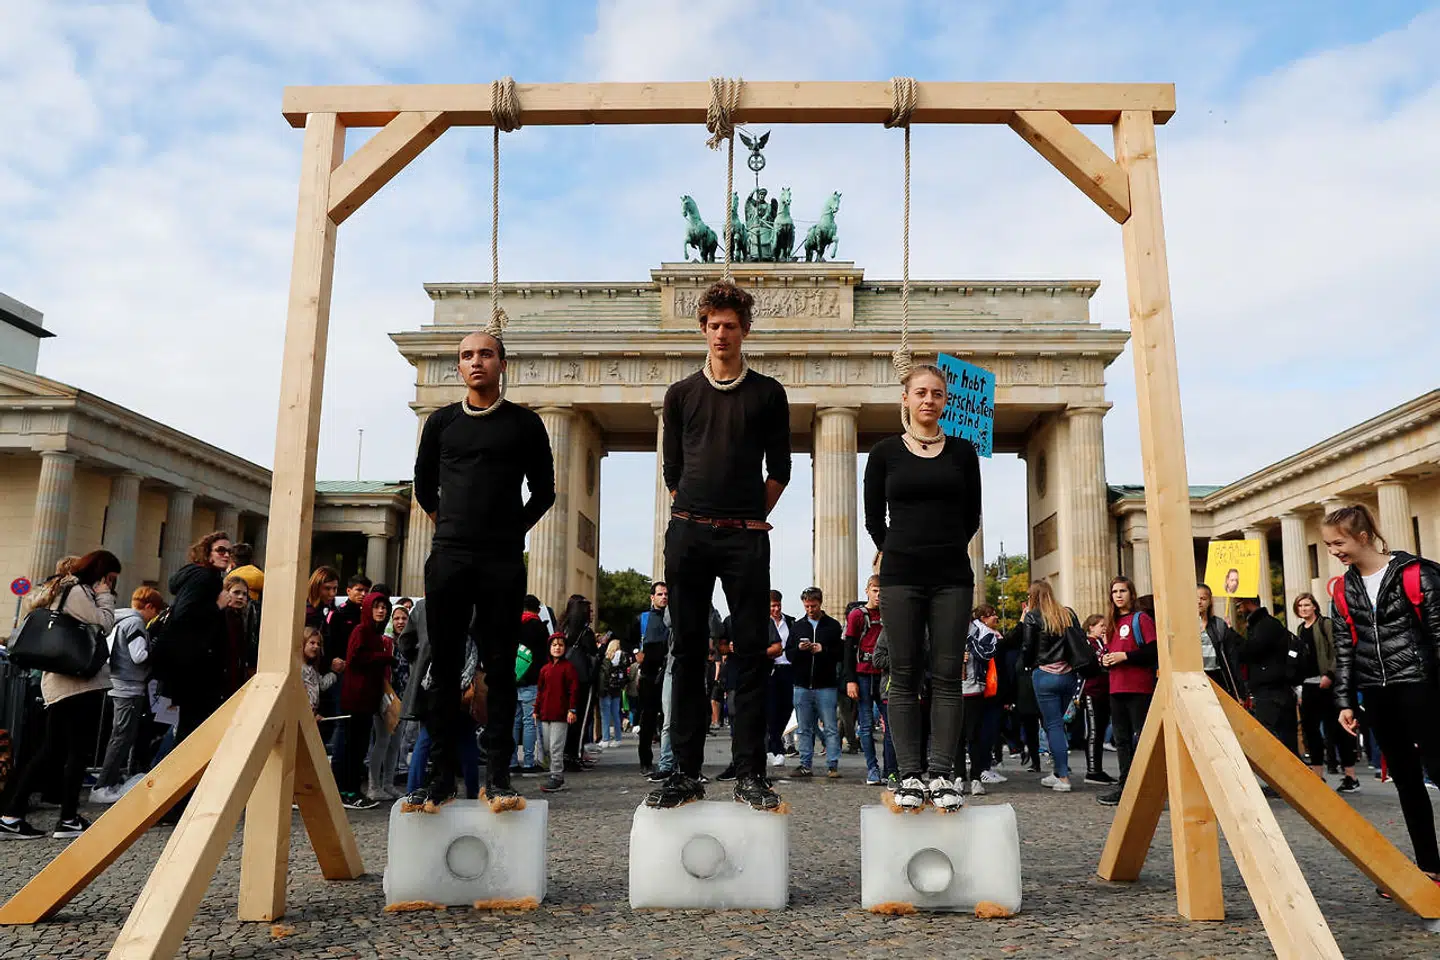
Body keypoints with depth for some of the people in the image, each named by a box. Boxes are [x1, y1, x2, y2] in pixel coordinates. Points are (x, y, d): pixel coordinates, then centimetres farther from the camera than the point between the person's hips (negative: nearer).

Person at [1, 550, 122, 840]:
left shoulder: (60, 589, 21)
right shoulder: (78, 592, -10)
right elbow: (104, 625, -11)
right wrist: (104, 596, -1)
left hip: (59, 683, 10)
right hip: (81, 683, -10)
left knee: (50, 752, 11)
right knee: (79, 751, -4)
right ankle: (68, 820, -1)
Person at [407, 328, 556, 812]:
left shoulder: (524, 423, 7)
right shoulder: (441, 422, 12)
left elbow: (543, 492, 11)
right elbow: (424, 486, 21)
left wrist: (511, 531, 7)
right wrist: (451, 526, 14)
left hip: (503, 563, -2)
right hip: (448, 558, 2)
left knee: (500, 667, 0)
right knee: (444, 667, 3)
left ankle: (497, 776, 3)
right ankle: (442, 776, 9)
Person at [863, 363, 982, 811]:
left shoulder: (962, 451, 9)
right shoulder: (885, 452, 5)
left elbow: (971, 516, 14)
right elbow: (874, 518, 9)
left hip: (953, 576, 1)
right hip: (901, 576, -1)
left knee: (947, 677, 0)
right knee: (905, 677, 0)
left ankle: (942, 775, 4)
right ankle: (910, 777, 4)